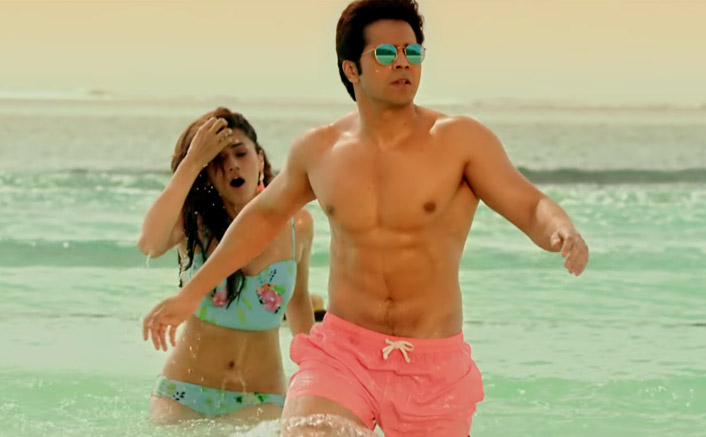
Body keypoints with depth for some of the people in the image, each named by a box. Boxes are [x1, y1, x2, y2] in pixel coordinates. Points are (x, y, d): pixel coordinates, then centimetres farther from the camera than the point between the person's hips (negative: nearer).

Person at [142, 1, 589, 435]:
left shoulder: (459, 140, -5)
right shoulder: (318, 150, 5)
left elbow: (530, 206, -11)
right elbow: (265, 214, 22)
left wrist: (563, 231, -36)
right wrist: (192, 293, 27)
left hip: (434, 367, -1)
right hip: (342, 353, 1)